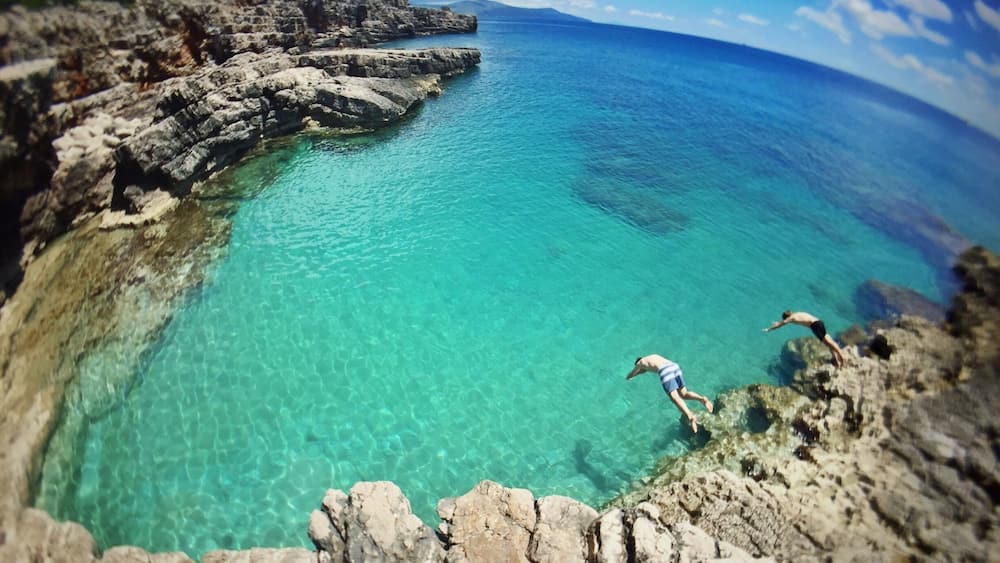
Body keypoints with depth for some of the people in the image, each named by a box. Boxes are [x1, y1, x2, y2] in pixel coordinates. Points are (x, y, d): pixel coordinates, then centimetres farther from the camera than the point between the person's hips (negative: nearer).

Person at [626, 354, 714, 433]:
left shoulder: (640, 363, 25)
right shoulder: (655, 356, 41)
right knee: (684, 395, 13)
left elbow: (628, 377, 37)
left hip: (665, 372, -6)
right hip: (675, 367, 6)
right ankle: (702, 399, -15)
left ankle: (690, 417, -40)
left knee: (674, 397, -17)